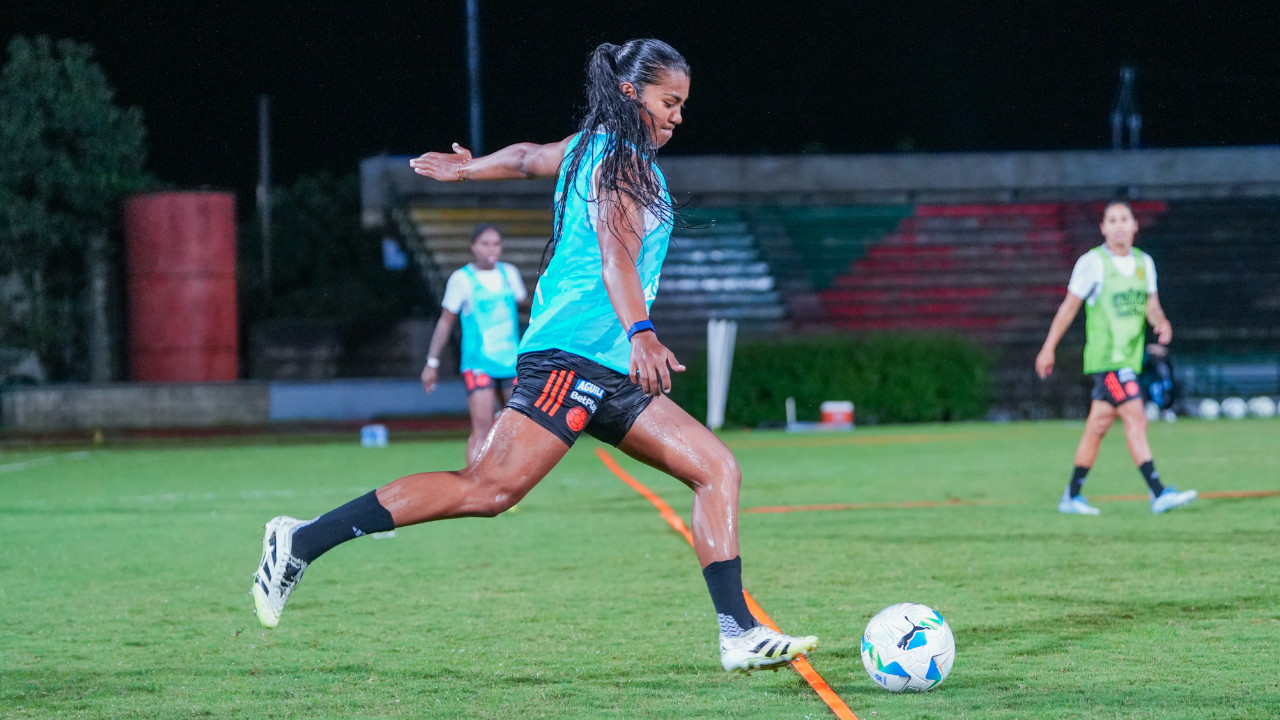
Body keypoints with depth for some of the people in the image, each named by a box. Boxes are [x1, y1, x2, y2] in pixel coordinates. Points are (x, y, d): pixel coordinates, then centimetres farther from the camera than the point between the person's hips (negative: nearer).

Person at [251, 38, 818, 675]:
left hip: (609, 373, 11)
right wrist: (641, 334, -38)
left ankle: (739, 635, -3)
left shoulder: (591, 147, 22)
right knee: (490, 486, -21)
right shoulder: (621, 161, -7)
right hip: (573, 353, -11)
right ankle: (304, 540, -20)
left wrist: (466, 168, 60)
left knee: (716, 468, 3)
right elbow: (617, 256, -23)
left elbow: (529, 157, 40)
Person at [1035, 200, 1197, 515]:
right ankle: (1159, 494, -19)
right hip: (1105, 356, -6)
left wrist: (1161, 322, -8)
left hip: (1130, 357, 6)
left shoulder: (1144, 262, 11)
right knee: (1135, 419, -15)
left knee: (1098, 426, 11)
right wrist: (1049, 348, 0)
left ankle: (1071, 496, 18)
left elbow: (1150, 304, 15)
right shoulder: (1092, 263, -7)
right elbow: (1069, 306, -2)